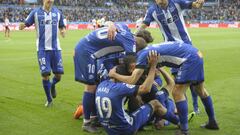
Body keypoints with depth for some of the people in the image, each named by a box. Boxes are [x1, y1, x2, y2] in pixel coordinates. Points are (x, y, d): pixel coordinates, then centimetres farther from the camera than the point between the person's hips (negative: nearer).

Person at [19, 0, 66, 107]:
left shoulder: (57, 13, 7)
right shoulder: (35, 12, 0)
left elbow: (62, 26, 17)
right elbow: (26, 24, -2)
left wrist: (63, 31, -6)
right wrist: (22, 26, -26)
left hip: (55, 48, 2)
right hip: (42, 49, -2)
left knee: (58, 74, -1)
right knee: (45, 74, -7)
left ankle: (52, 85, 36)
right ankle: (49, 99, 12)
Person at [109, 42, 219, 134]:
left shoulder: (143, 54, -12)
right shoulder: (148, 51, 15)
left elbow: (132, 80, -17)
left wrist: (114, 75, -4)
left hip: (190, 58, -10)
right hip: (196, 55, 10)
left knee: (177, 93, -6)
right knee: (201, 90, 22)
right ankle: (212, 122, 36)